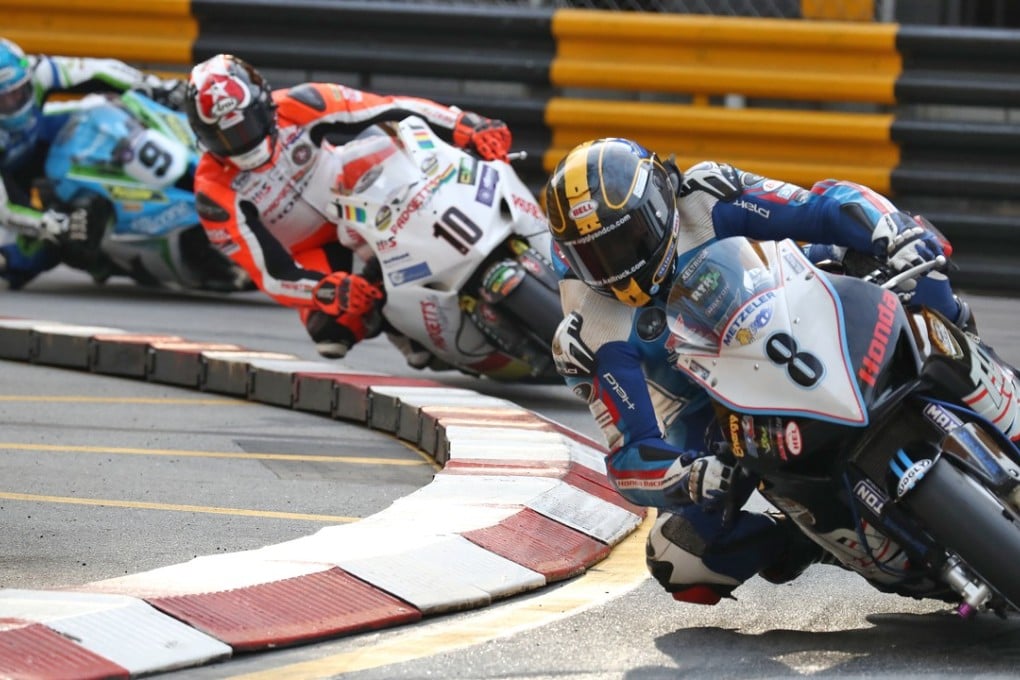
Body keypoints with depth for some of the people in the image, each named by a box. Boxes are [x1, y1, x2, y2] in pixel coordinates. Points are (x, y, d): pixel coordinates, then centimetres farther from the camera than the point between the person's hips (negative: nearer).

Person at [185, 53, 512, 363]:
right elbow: (268, 273, -27)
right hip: (305, 253, -2)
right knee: (331, 336, -26)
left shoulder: (295, 108, -25)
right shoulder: (215, 194, -26)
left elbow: (391, 111, -25)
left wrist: (469, 127, -33)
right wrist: (328, 291, -45)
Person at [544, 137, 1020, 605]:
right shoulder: (590, 333, -23)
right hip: (710, 425, -1)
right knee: (681, 560, -24)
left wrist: (905, 247, -45)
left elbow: (831, 206, -26)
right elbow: (631, 457, -27)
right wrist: (692, 478, -49)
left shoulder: (705, 204, -23)